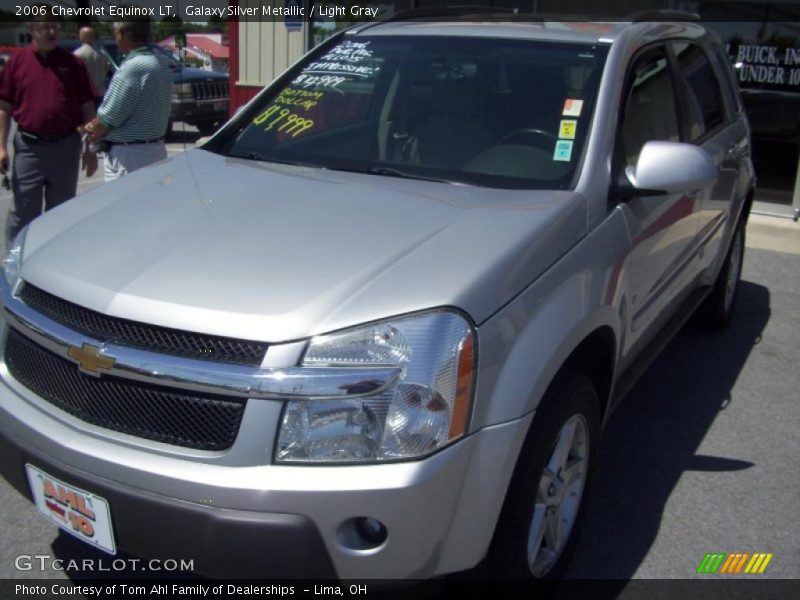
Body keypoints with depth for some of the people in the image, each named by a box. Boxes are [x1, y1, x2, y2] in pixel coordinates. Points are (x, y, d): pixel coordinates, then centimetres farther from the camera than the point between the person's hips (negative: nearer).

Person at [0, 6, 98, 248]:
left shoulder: (72, 63, 3)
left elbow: (87, 108, 4)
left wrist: (90, 148, 0)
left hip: (66, 146, 1)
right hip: (29, 147, -1)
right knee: (23, 213, 3)